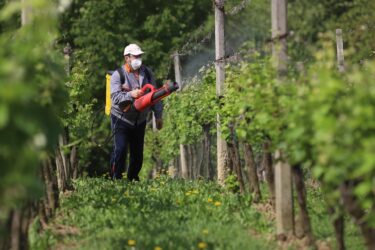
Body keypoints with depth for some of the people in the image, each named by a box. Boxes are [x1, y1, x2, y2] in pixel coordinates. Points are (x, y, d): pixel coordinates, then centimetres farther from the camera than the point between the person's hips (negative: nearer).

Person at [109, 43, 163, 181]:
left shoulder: (147, 73, 5)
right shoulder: (118, 75, -10)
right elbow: (115, 97, -22)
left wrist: (158, 116, 7)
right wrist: (130, 94, -37)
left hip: (140, 120, 5)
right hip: (121, 119, -5)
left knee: (138, 152, 9)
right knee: (120, 149, -16)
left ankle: (133, 178, 23)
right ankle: (116, 178, -9)